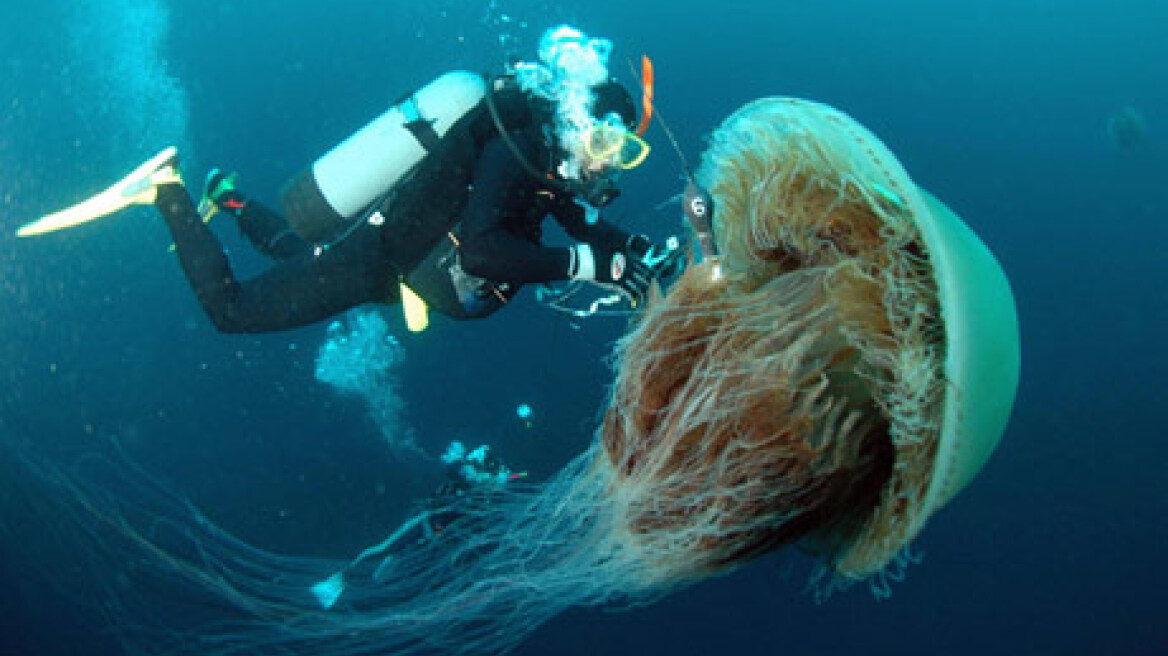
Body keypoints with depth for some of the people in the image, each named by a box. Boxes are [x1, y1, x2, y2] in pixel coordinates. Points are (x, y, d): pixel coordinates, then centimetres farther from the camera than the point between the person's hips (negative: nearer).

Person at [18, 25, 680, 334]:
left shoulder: (538, 144, -3)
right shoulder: (511, 150, -31)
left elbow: (576, 214, 10)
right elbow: (482, 249, -45)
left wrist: (630, 246, -9)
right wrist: (588, 262, -44)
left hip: (393, 241, 9)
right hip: (365, 263, -9)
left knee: (299, 255, 38)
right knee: (231, 307, 4)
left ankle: (228, 198, 51)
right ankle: (173, 194, 15)